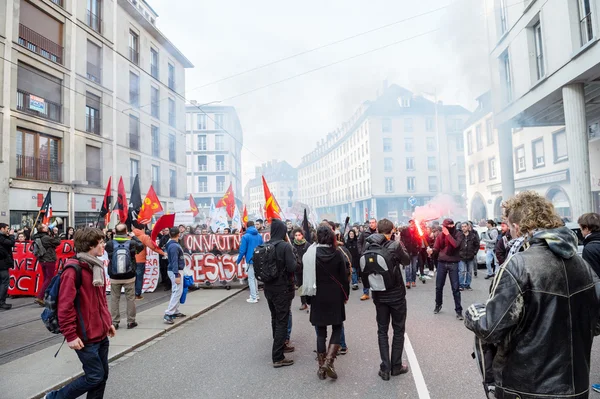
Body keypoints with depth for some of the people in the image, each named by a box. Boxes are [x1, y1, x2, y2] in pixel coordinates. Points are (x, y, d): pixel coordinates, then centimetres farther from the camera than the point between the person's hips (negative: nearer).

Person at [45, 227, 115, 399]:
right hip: (86, 338, -8)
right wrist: (71, 335, -18)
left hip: (102, 335, 8)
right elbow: (65, 306, -20)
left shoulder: (98, 267, 8)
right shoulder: (73, 271, -19)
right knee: (95, 376, 2)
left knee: (103, 375, 13)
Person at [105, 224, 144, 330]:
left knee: (114, 299, 12)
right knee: (130, 298, 10)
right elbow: (141, 245, 9)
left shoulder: (110, 244, -11)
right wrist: (133, 236, 22)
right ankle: (131, 322, 17)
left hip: (114, 277, 1)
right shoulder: (132, 243, -12)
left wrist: (114, 236, 14)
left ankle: (114, 322, 18)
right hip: (129, 277, -1)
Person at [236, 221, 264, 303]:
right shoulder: (259, 236, 5)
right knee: (255, 277, 20)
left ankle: (254, 298, 3)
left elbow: (242, 250, -12)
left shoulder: (246, 236, -11)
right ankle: (256, 294, 27)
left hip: (250, 260, -5)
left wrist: (238, 260, 0)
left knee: (251, 279, 2)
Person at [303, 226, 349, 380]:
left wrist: (308, 298, 6)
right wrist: (345, 295, 11)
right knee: (337, 328, 13)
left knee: (321, 331, 11)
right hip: (335, 297, 0)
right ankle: (328, 361, -2)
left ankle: (321, 366, 16)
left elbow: (306, 276, -4)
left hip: (318, 298, 0)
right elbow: (344, 276, -2)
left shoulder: (310, 254, -8)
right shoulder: (337, 254, -6)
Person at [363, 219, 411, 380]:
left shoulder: (368, 247, -7)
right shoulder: (394, 246, -18)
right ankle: (396, 366, 21)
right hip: (396, 294, -3)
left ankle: (385, 368, 14)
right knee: (398, 330, 14)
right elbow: (407, 260, 0)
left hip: (379, 295, 3)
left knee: (382, 331, 13)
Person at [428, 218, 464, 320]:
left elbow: (456, 245, -23)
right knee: (438, 286, 11)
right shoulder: (440, 235, 3)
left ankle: (458, 310, 9)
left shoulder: (459, 234, -5)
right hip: (441, 263, 3)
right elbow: (436, 248, 1)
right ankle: (438, 305, 31)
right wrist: (431, 251, -21)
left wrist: (448, 234, -21)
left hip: (453, 263, -3)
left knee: (455, 288, 0)